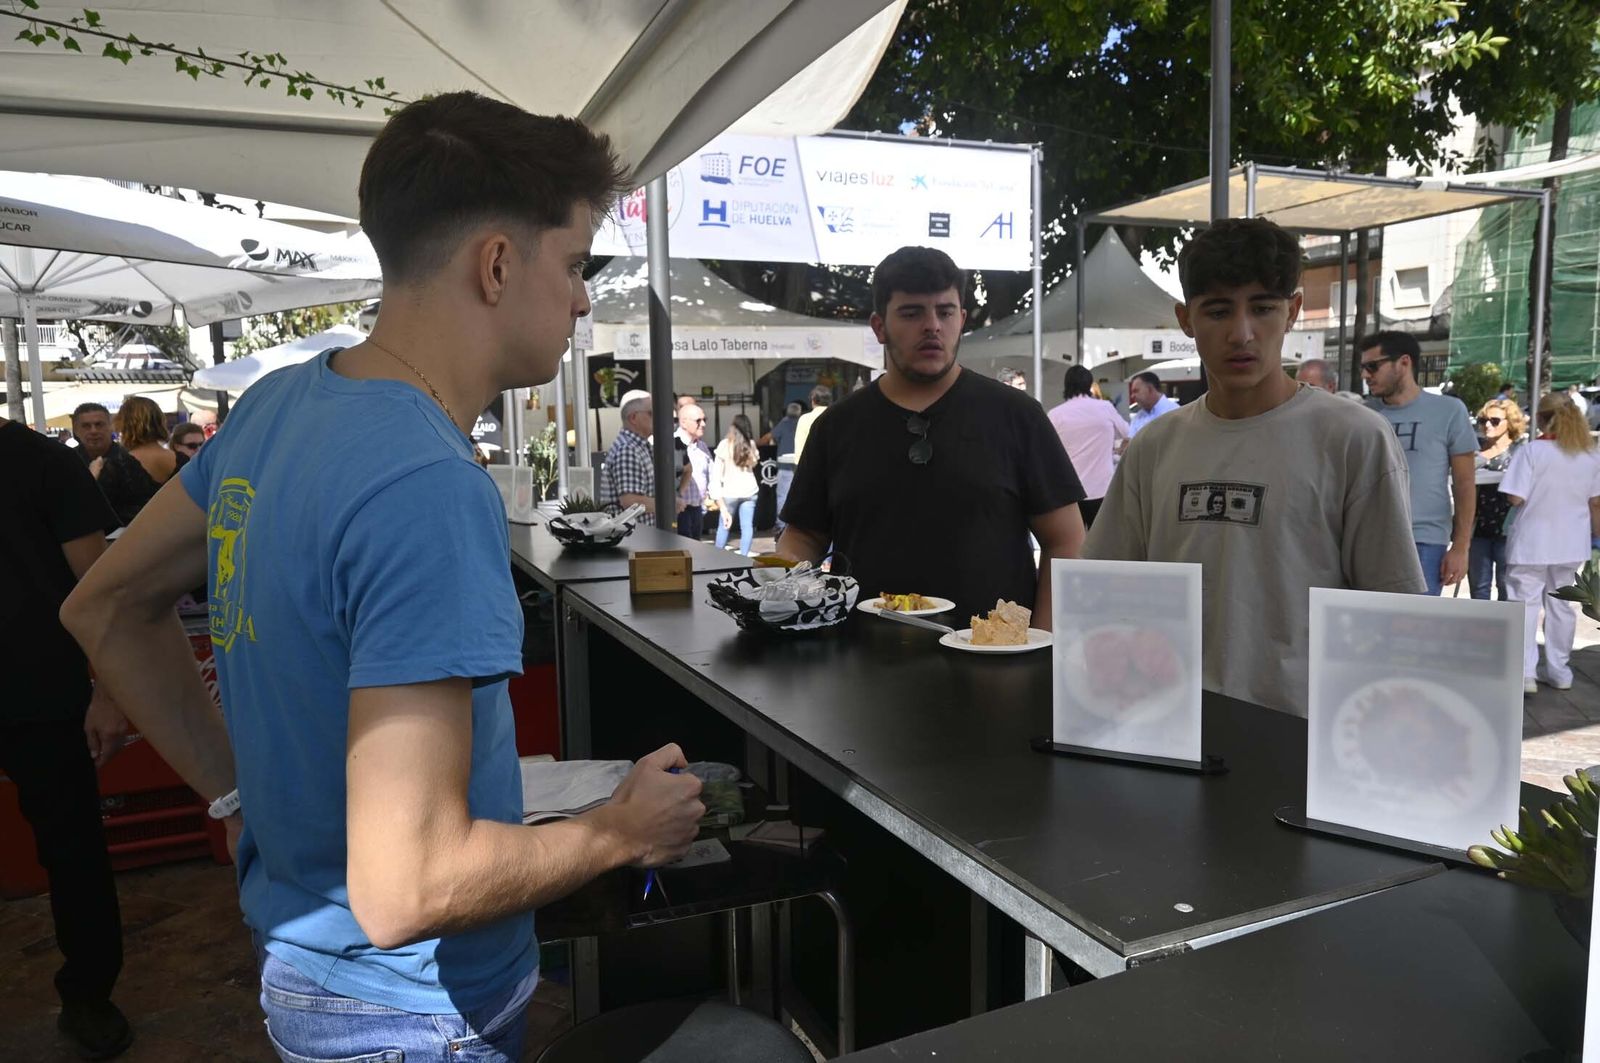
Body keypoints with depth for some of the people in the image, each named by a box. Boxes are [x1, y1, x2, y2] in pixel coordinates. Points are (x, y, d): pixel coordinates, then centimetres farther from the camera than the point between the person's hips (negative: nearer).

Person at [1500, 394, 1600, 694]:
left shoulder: (1532, 451, -14)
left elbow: (1515, 498, -17)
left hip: (1532, 543, -5)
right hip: (1571, 543, 5)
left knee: (1525, 603, 0)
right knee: (1561, 605, 15)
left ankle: (1524, 672, -4)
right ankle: (1559, 671, 24)